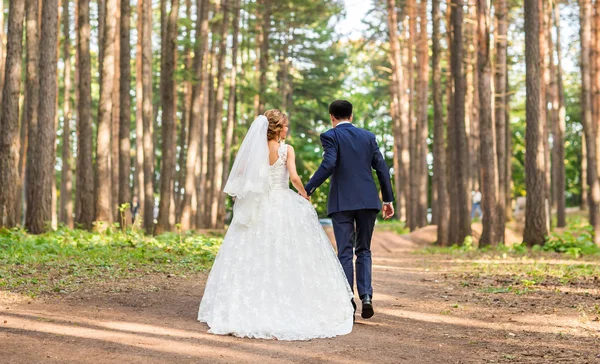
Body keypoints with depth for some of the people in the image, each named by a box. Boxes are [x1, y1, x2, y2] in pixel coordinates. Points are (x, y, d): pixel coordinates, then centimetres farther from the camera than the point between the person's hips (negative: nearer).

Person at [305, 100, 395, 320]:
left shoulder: (330, 136, -2)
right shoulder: (368, 136, 11)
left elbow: (328, 165, -17)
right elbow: (381, 168, 8)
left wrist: (308, 189, -13)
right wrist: (388, 199, 13)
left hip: (342, 202, -3)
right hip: (368, 201, 3)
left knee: (345, 253, 2)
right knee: (364, 250, 14)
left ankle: (347, 304, 0)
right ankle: (366, 295, -4)